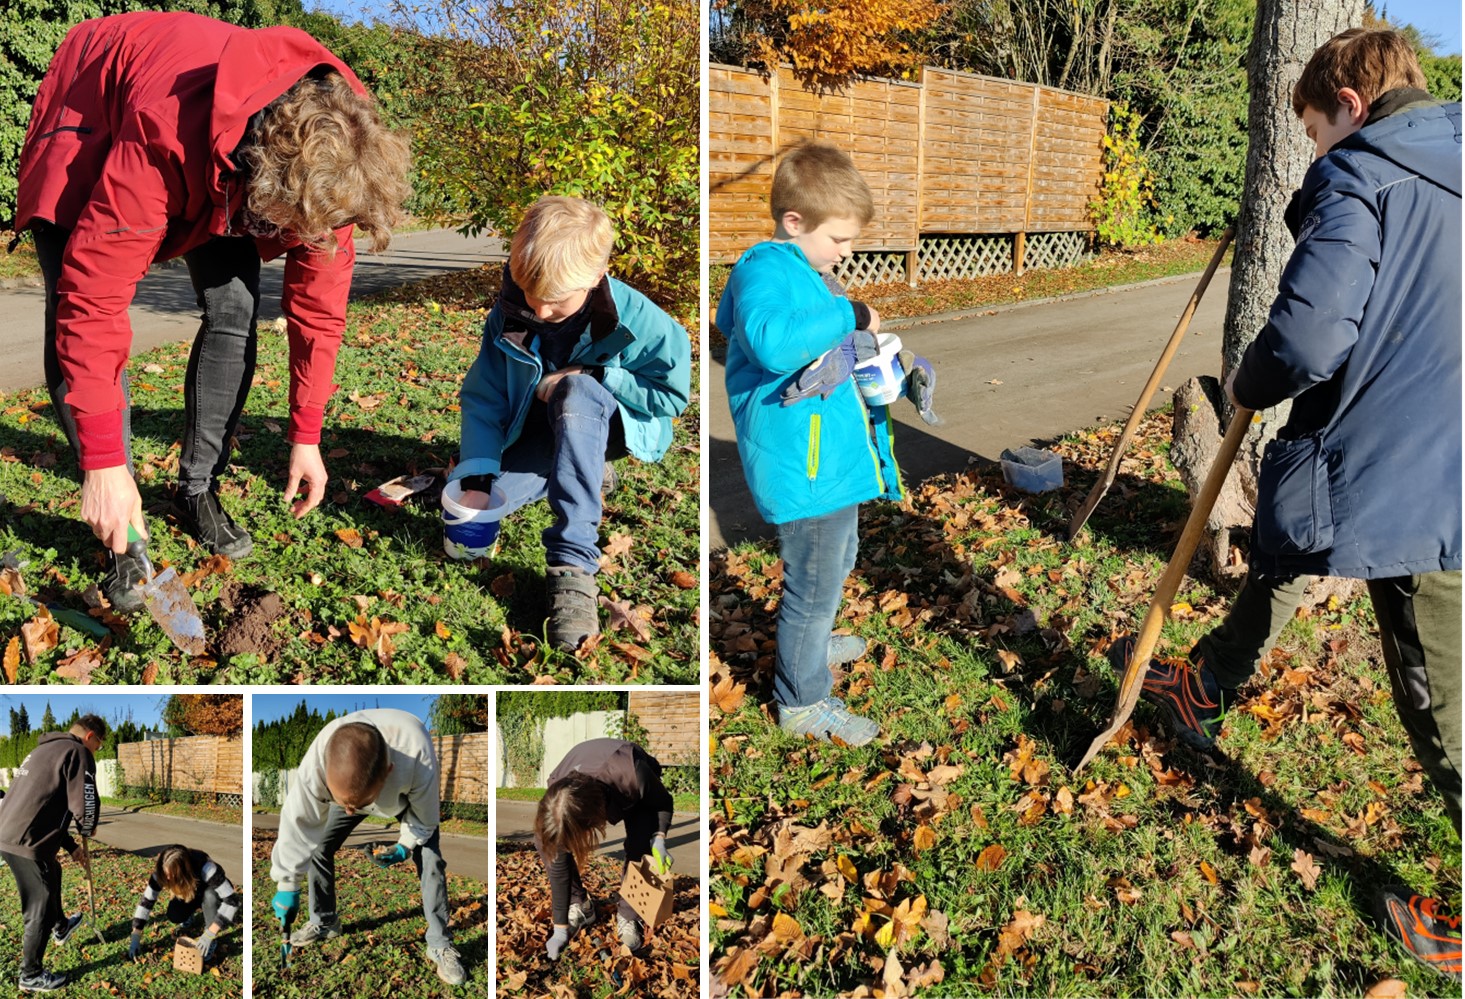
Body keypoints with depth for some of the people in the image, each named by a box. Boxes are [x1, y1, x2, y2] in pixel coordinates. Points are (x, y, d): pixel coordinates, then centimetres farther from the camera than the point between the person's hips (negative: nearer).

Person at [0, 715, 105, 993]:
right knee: (40, 910, 5)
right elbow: (83, 804, -18)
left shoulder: (45, 749, 20)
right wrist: (88, 829, 5)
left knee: (52, 874, 33)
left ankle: (60, 928, 54)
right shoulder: (78, 752, -10)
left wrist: (71, 846, 30)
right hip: (27, 843, -10)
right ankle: (31, 976, 18)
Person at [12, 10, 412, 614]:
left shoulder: (327, 157, -29)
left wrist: (305, 435, -13)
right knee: (73, 322, -18)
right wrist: (104, 461, -38)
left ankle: (198, 493, 7)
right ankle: (124, 536, -9)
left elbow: (318, 300, -17)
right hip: (88, 129, -4)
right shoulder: (163, 140, -46)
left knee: (235, 312, -11)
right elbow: (93, 298, -41)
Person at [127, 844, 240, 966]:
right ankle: (191, 914, 10)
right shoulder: (164, 870, -29)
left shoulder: (205, 868, -41)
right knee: (174, 915, -25)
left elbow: (231, 900, -42)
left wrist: (209, 935, -45)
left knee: (210, 895, -36)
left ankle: (211, 942, -16)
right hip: (189, 895, 4)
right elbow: (146, 900, -20)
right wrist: (135, 938, -24)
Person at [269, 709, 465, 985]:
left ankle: (439, 944, 0)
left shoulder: (418, 755, -49)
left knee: (430, 859, -14)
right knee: (317, 846, -4)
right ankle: (324, 922, 21)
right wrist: (287, 886, -20)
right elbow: (298, 823, -28)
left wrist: (405, 845, -16)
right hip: (351, 786, 2)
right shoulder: (316, 762, -44)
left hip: (410, 795, -2)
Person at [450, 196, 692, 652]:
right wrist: (476, 481, -24)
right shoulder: (507, 316, -15)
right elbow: (483, 398, -13)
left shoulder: (635, 319, -24)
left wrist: (593, 377, -27)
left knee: (575, 393, -38)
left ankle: (573, 564, -43)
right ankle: (587, 471, 12)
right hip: (544, 429, 5)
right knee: (492, 495, -20)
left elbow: (673, 394, -17)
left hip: (612, 421, -4)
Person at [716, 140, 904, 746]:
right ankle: (802, 700, 25)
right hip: (805, 473, -10)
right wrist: (848, 315, -28)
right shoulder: (764, 270, -21)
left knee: (836, 565, 30)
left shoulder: (797, 269, 10)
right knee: (813, 589, 6)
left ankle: (811, 646, 54)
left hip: (833, 461, 11)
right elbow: (773, 342, -42)